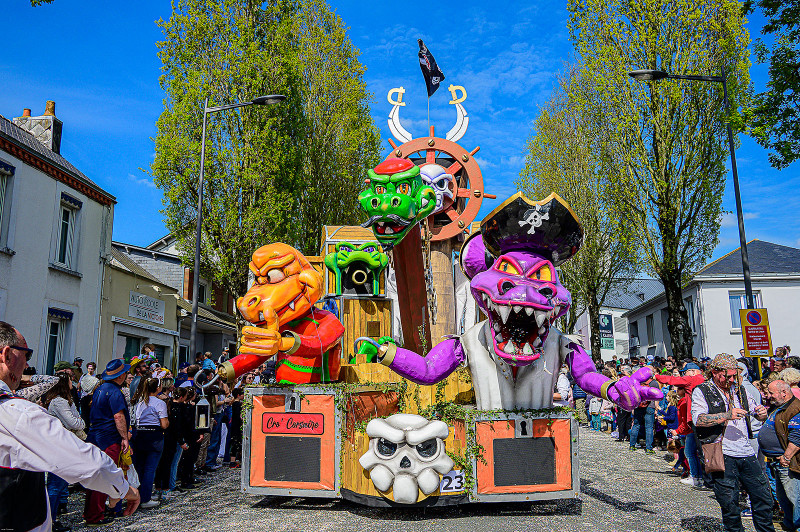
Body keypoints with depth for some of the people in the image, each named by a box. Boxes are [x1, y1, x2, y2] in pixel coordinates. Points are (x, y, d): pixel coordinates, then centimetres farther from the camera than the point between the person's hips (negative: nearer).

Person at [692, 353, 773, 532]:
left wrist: (762, 413, -3)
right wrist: (726, 416, -24)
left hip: (746, 453, 5)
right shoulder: (702, 391, -3)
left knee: (763, 498, 10)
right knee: (730, 504, 1)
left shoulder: (739, 390, 15)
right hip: (722, 455, -5)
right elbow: (698, 419, -15)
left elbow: (758, 415, 20)